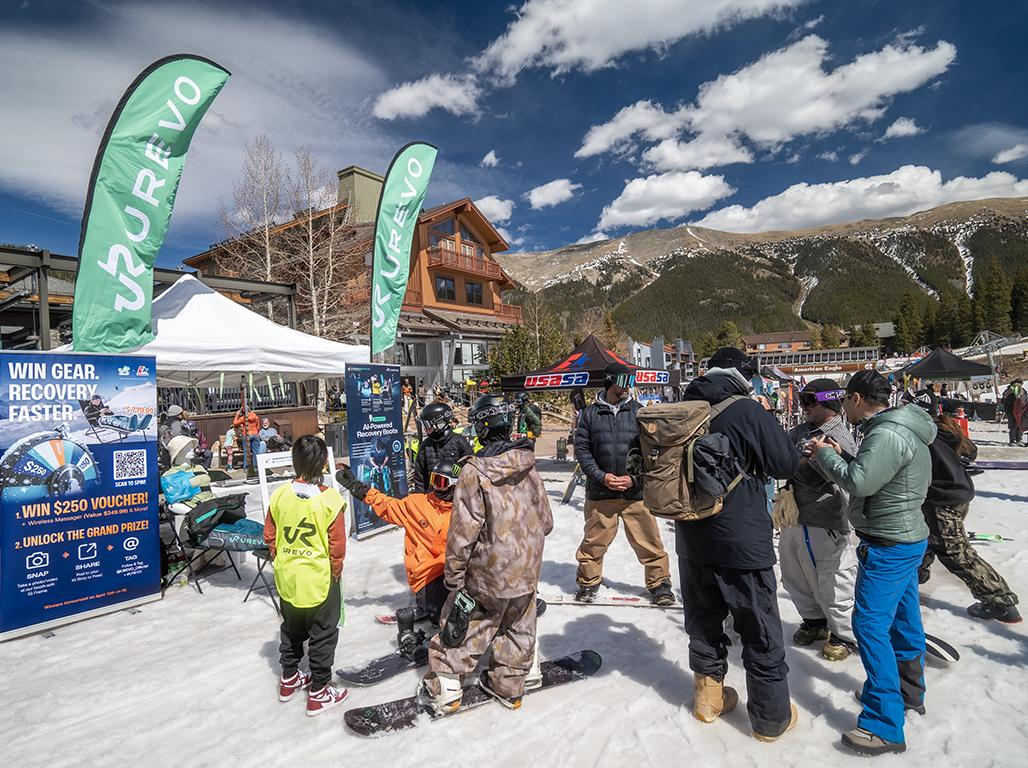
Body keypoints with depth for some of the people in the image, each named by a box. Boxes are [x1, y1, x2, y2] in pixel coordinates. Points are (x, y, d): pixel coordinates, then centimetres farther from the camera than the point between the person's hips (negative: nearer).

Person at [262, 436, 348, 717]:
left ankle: (289, 679, 42)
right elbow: (337, 546, -15)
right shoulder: (331, 500, -21)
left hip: (287, 577, 5)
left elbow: (270, 536, 2)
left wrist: (281, 561, 17)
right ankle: (318, 693, 23)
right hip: (319, 580, -5)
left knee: (291, 629, 25)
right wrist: (335, 572, 2)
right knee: (322, 635, 12)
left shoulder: (279, 495, -8)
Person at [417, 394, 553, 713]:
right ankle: (509, 685, 37)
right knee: (518, 628, 22)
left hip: (487, 572, -4)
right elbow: (545, 521, 4)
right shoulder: (528, 467, -5)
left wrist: (454, 577, -9)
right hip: (527, 571, 5)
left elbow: (463, 531, -19)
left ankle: (444, 690, 26)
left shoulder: (474, 471, -21)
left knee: (462, 631, 13)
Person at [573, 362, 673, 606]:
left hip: (636, 491, 0)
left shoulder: (638, 411, 3)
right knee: (594, 541, 9)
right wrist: (601, 476, -10)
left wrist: (635, 478, -8)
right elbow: (581, 449, 1)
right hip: (600, 491, 0)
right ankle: (588, 582, 28)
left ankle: (659, 582, 26)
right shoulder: (590, 414, 1)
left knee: (648, 541, 6)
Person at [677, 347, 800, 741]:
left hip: (692, 537, 6)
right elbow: (786, 464, -9)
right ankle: (772, 717, 26)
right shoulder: (747, 410, -16)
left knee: (703, 620, 20)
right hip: (742, 541, -5)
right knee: (761, 632, 12)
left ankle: (709, 696, 37)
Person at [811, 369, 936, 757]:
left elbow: (858, 482, -27)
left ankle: (885, 727, -2)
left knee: (871, 624, -8)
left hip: (888, 544, -10)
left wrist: (825, 455, -14)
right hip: (908, 537, 10)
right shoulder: (901, 429, 9)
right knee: (904, 618, 21)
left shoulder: (887, 434, -24)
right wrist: (843, 456, 5)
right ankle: (910, 692, 39)